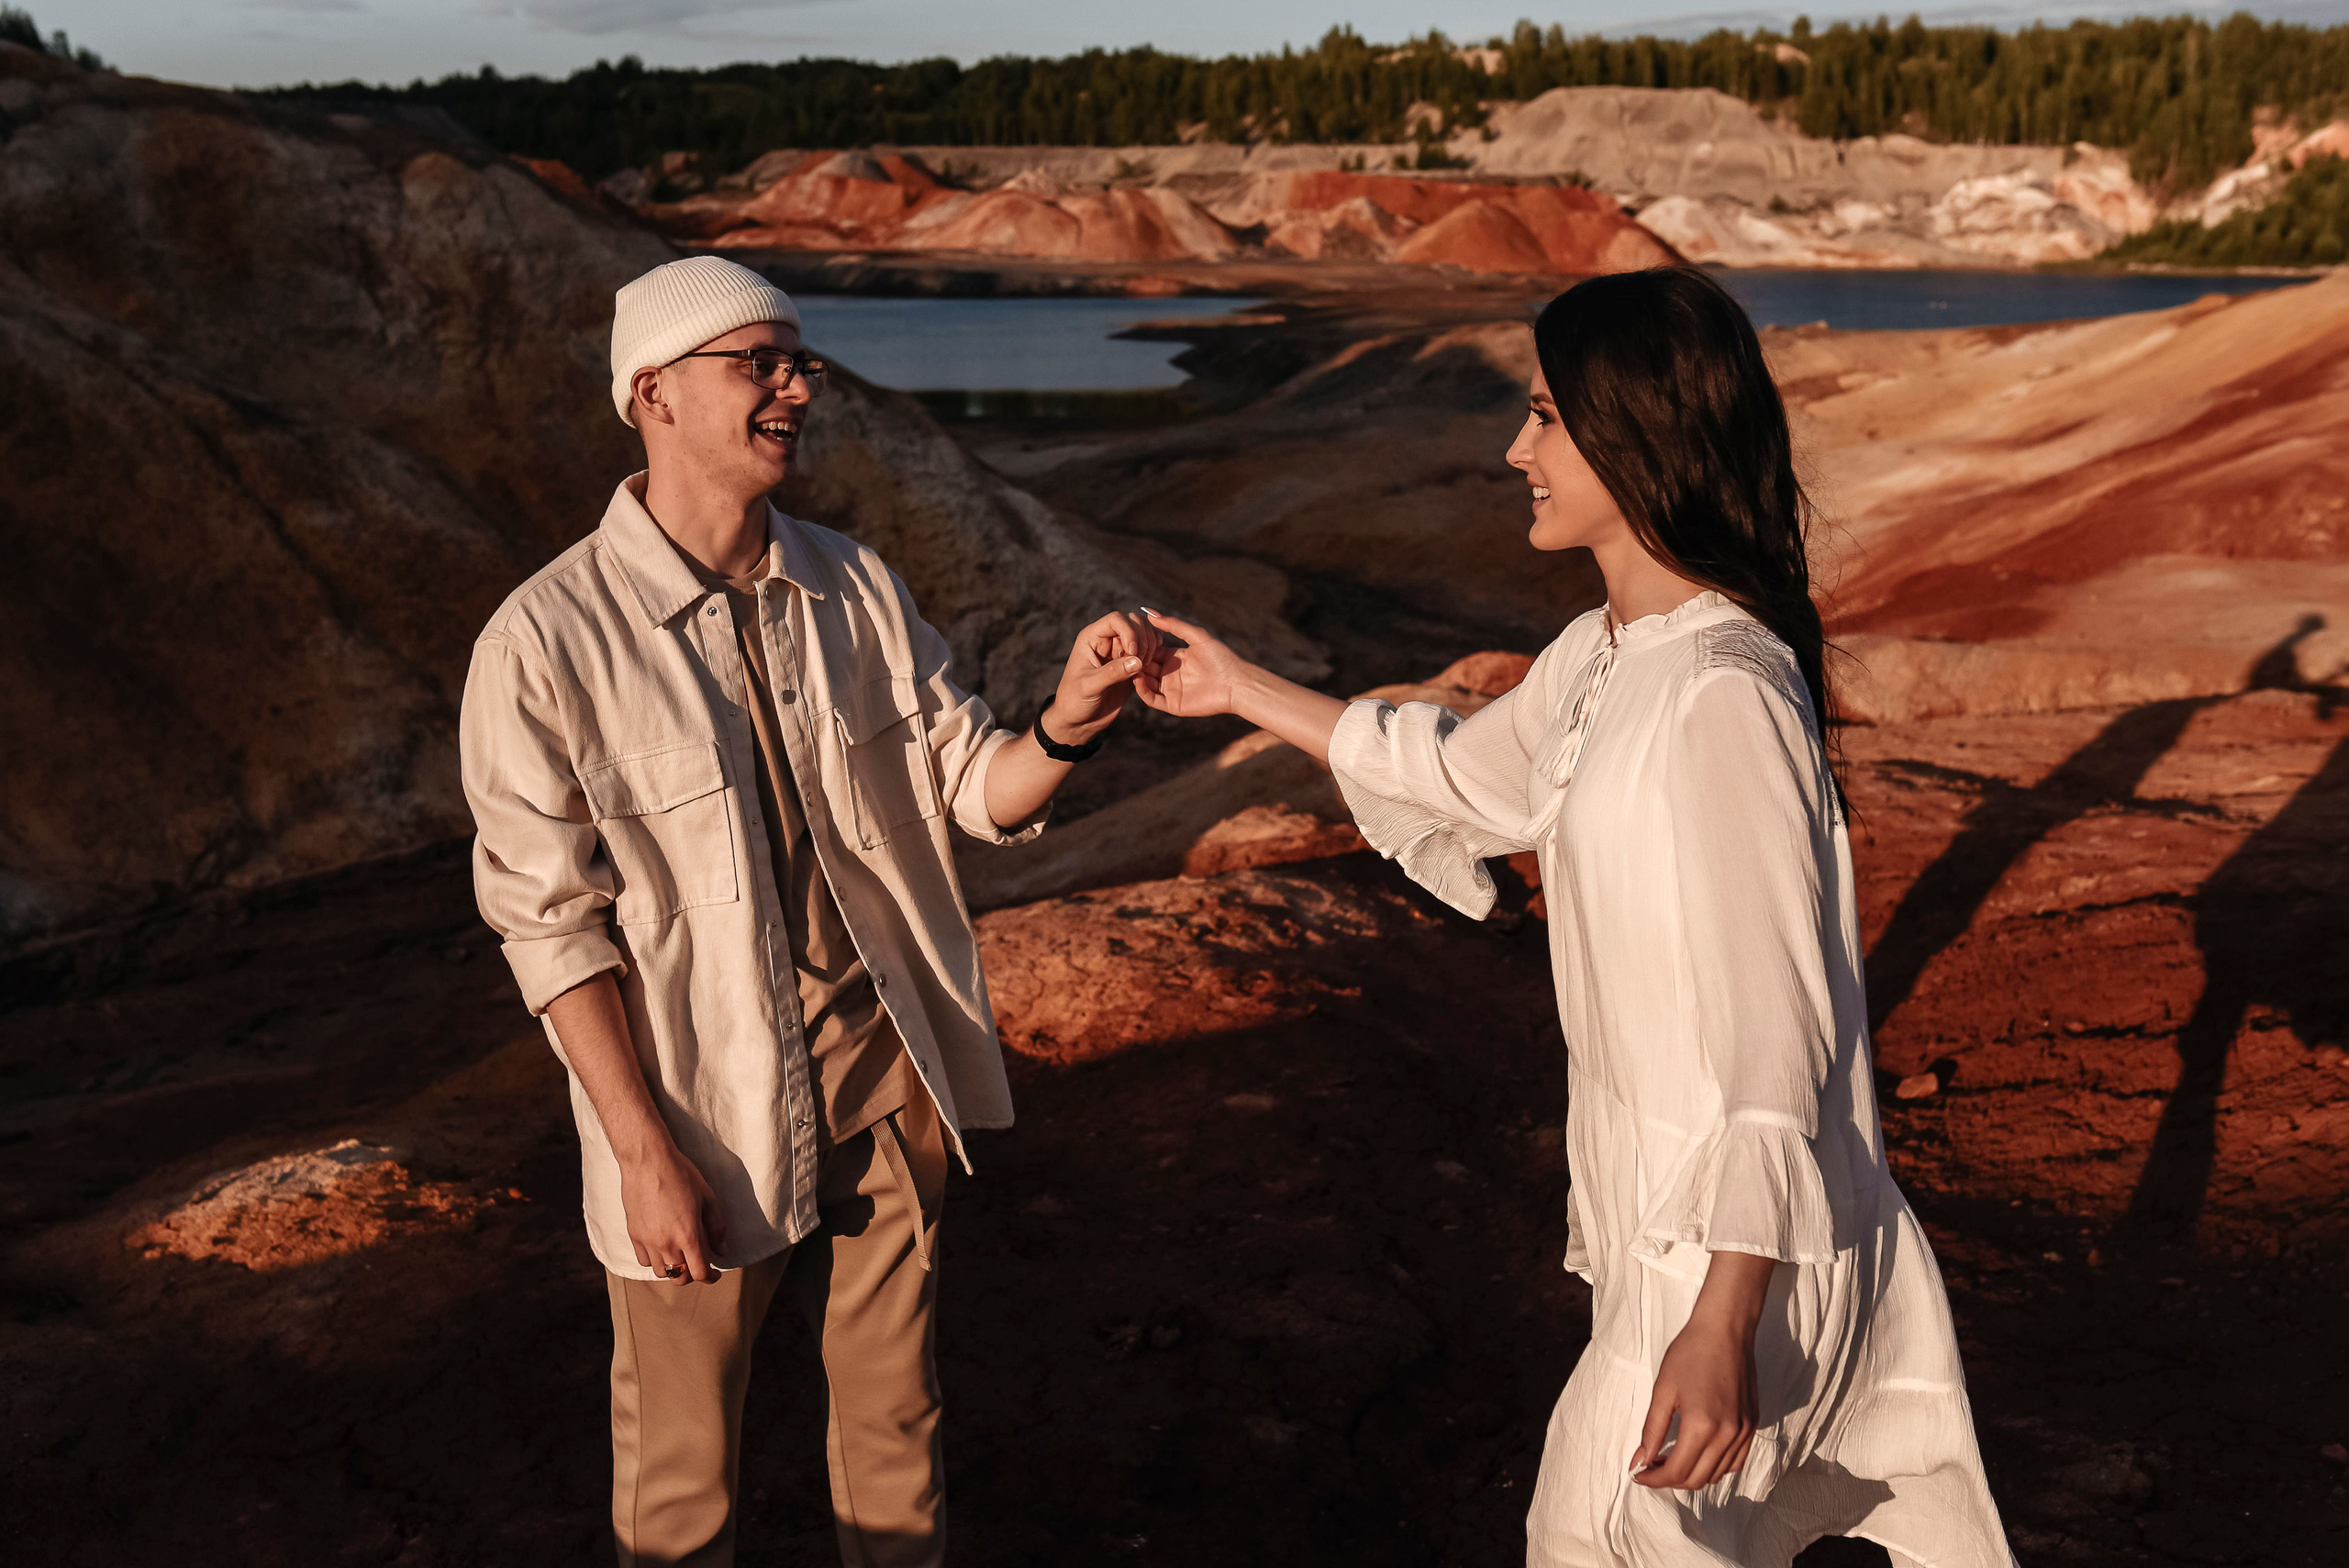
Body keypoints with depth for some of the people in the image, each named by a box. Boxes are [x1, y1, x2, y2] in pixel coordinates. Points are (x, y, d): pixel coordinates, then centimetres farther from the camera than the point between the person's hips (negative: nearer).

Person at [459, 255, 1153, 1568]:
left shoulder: (855, 586, 0)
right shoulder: (548, 643, -15)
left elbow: (974, 785, 0)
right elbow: (551, 921, -12)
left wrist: (1068, 725, -22)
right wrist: (644, 1150, -14)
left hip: (884, 1065, 4)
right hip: (708, 1107, -4)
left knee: (896, 1421, 19)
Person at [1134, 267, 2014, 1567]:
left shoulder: (1721, 695, -25)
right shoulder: (1605, 655, 4)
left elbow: (1772, 1032, -26)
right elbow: (1461, 773, 22)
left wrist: (1722, 1327, -25)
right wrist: (1237, 689, 26)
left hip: (1727, 1248, -8)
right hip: (1656, 1205, 8)